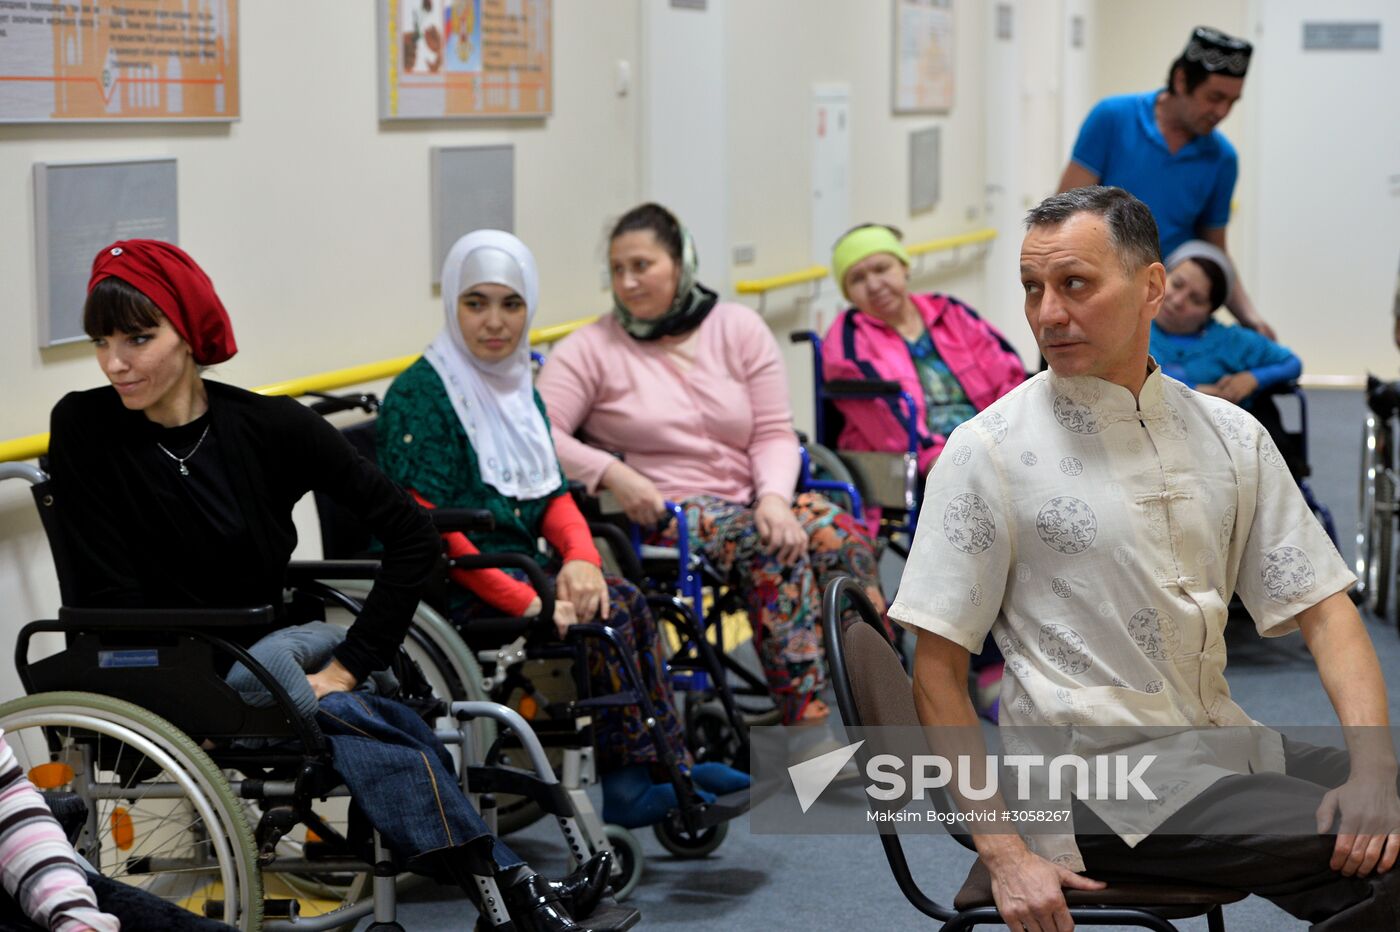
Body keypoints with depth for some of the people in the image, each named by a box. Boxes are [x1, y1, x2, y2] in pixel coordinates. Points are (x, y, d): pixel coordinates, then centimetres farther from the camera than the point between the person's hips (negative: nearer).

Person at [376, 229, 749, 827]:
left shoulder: (520, 389, 15)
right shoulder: (420, 395, -12)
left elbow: (553, 494, 13)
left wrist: (580, 557, -10)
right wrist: (523, 599, -24)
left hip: (515, 572, 8)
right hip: (444, 592, -8)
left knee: (624, 600, -14)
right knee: (607, 613, -22)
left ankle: (668, 769, -14)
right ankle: (630, 779, -15)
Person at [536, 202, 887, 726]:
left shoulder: (738, 328, 9)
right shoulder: (592, 349, 1)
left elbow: (774, 432, 4)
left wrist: (774, 497, -16)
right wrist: (611, 473, -25)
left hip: (750, 500, 4)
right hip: (658, 510, -4)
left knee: (839, 535, -25)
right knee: (770, 547, -32)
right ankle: (806, 718, -34)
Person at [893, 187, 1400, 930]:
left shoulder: (1231, 436, 9)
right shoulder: (989, 450, -5)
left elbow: (1323, 609, 7)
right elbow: (936, 673, -6)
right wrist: (1004, 853, -13)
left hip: (1225, 748, 6)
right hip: (1101, 779, -5)